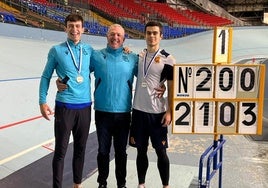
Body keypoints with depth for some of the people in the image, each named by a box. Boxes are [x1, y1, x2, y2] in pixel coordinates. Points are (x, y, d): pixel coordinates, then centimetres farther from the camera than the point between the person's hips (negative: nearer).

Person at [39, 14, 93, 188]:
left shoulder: (89, 50, 5)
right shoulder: (56, 50, -1)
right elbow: (46, 77, 3)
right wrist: (42, 101, -3)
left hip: (85, 106, 3)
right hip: (65, 106, -3)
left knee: (80, 149, 13)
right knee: (60, 150, 3)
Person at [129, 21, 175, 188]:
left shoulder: (168, 60, -6)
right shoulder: (138, 56, 7)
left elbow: (171, 88, -6)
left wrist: (169, 112, -11)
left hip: (157, 112, -4)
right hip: (138, 111, 4)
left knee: (161, 151, 5)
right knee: (141, 150, 13)